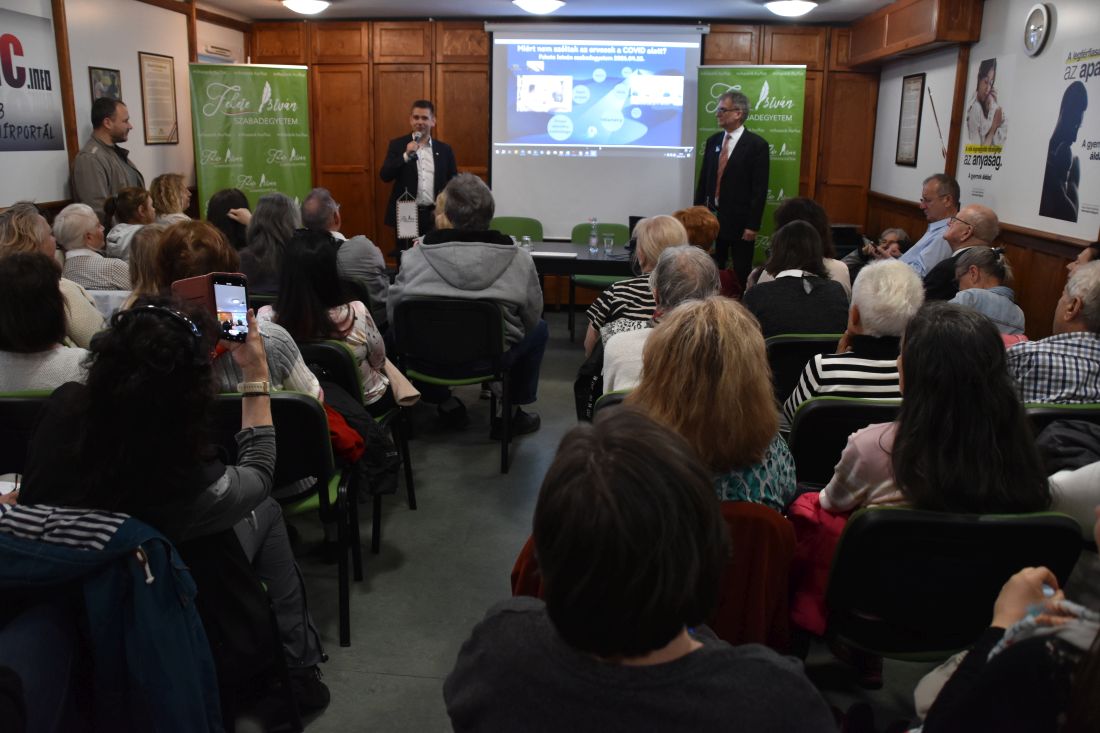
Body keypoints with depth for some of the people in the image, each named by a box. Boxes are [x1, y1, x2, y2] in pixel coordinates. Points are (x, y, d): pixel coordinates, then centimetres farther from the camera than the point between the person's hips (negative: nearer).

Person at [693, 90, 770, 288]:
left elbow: (760, 189, -11)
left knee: (741, 275, 5)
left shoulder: (757, 144, -8)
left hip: (739, 220, -5)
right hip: (712, 217, 5)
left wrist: (753, 225, -14)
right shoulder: (713, 141, 8)